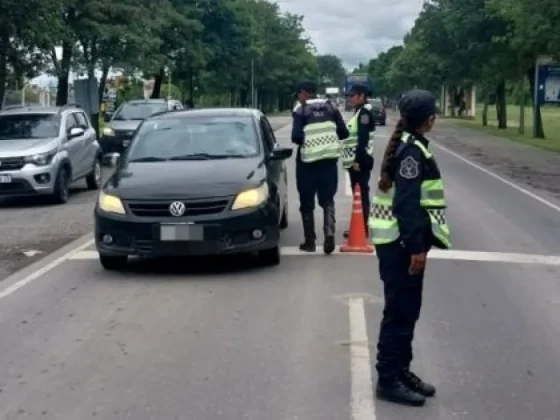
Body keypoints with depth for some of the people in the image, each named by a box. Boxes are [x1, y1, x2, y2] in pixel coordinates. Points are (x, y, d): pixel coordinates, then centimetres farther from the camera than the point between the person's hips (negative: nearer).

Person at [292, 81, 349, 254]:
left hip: (307, 160, -3)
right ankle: (329, 233, -12)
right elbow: (343, 133, 5)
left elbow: (297, 136, -16)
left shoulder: (300, 110, -6)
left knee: (307, 202, 8)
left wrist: (305, 141, 6)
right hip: (329, 159, 3)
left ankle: (310, 242, 13)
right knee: (328, 200, 9)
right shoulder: (330, 107, 8)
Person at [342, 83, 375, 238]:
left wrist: (358, 160, -24)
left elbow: (363, 139, -21)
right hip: (356, 160, 10)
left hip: (360, 160, -10)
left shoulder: (364, 113, -13)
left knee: (361, 194, -7)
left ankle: (362, 227, -4)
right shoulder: (358, 112, 17)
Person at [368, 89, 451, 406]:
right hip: (401, 242, -10)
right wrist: (416, 248, -23)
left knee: (406, 311, 16)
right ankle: (388, 380, 5)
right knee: (400, 312, -3)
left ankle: (401, 370, 26)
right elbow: (406, 204, -22)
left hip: (401, 240, 10)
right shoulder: (412, 151, -17)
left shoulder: (407, 145, 14)